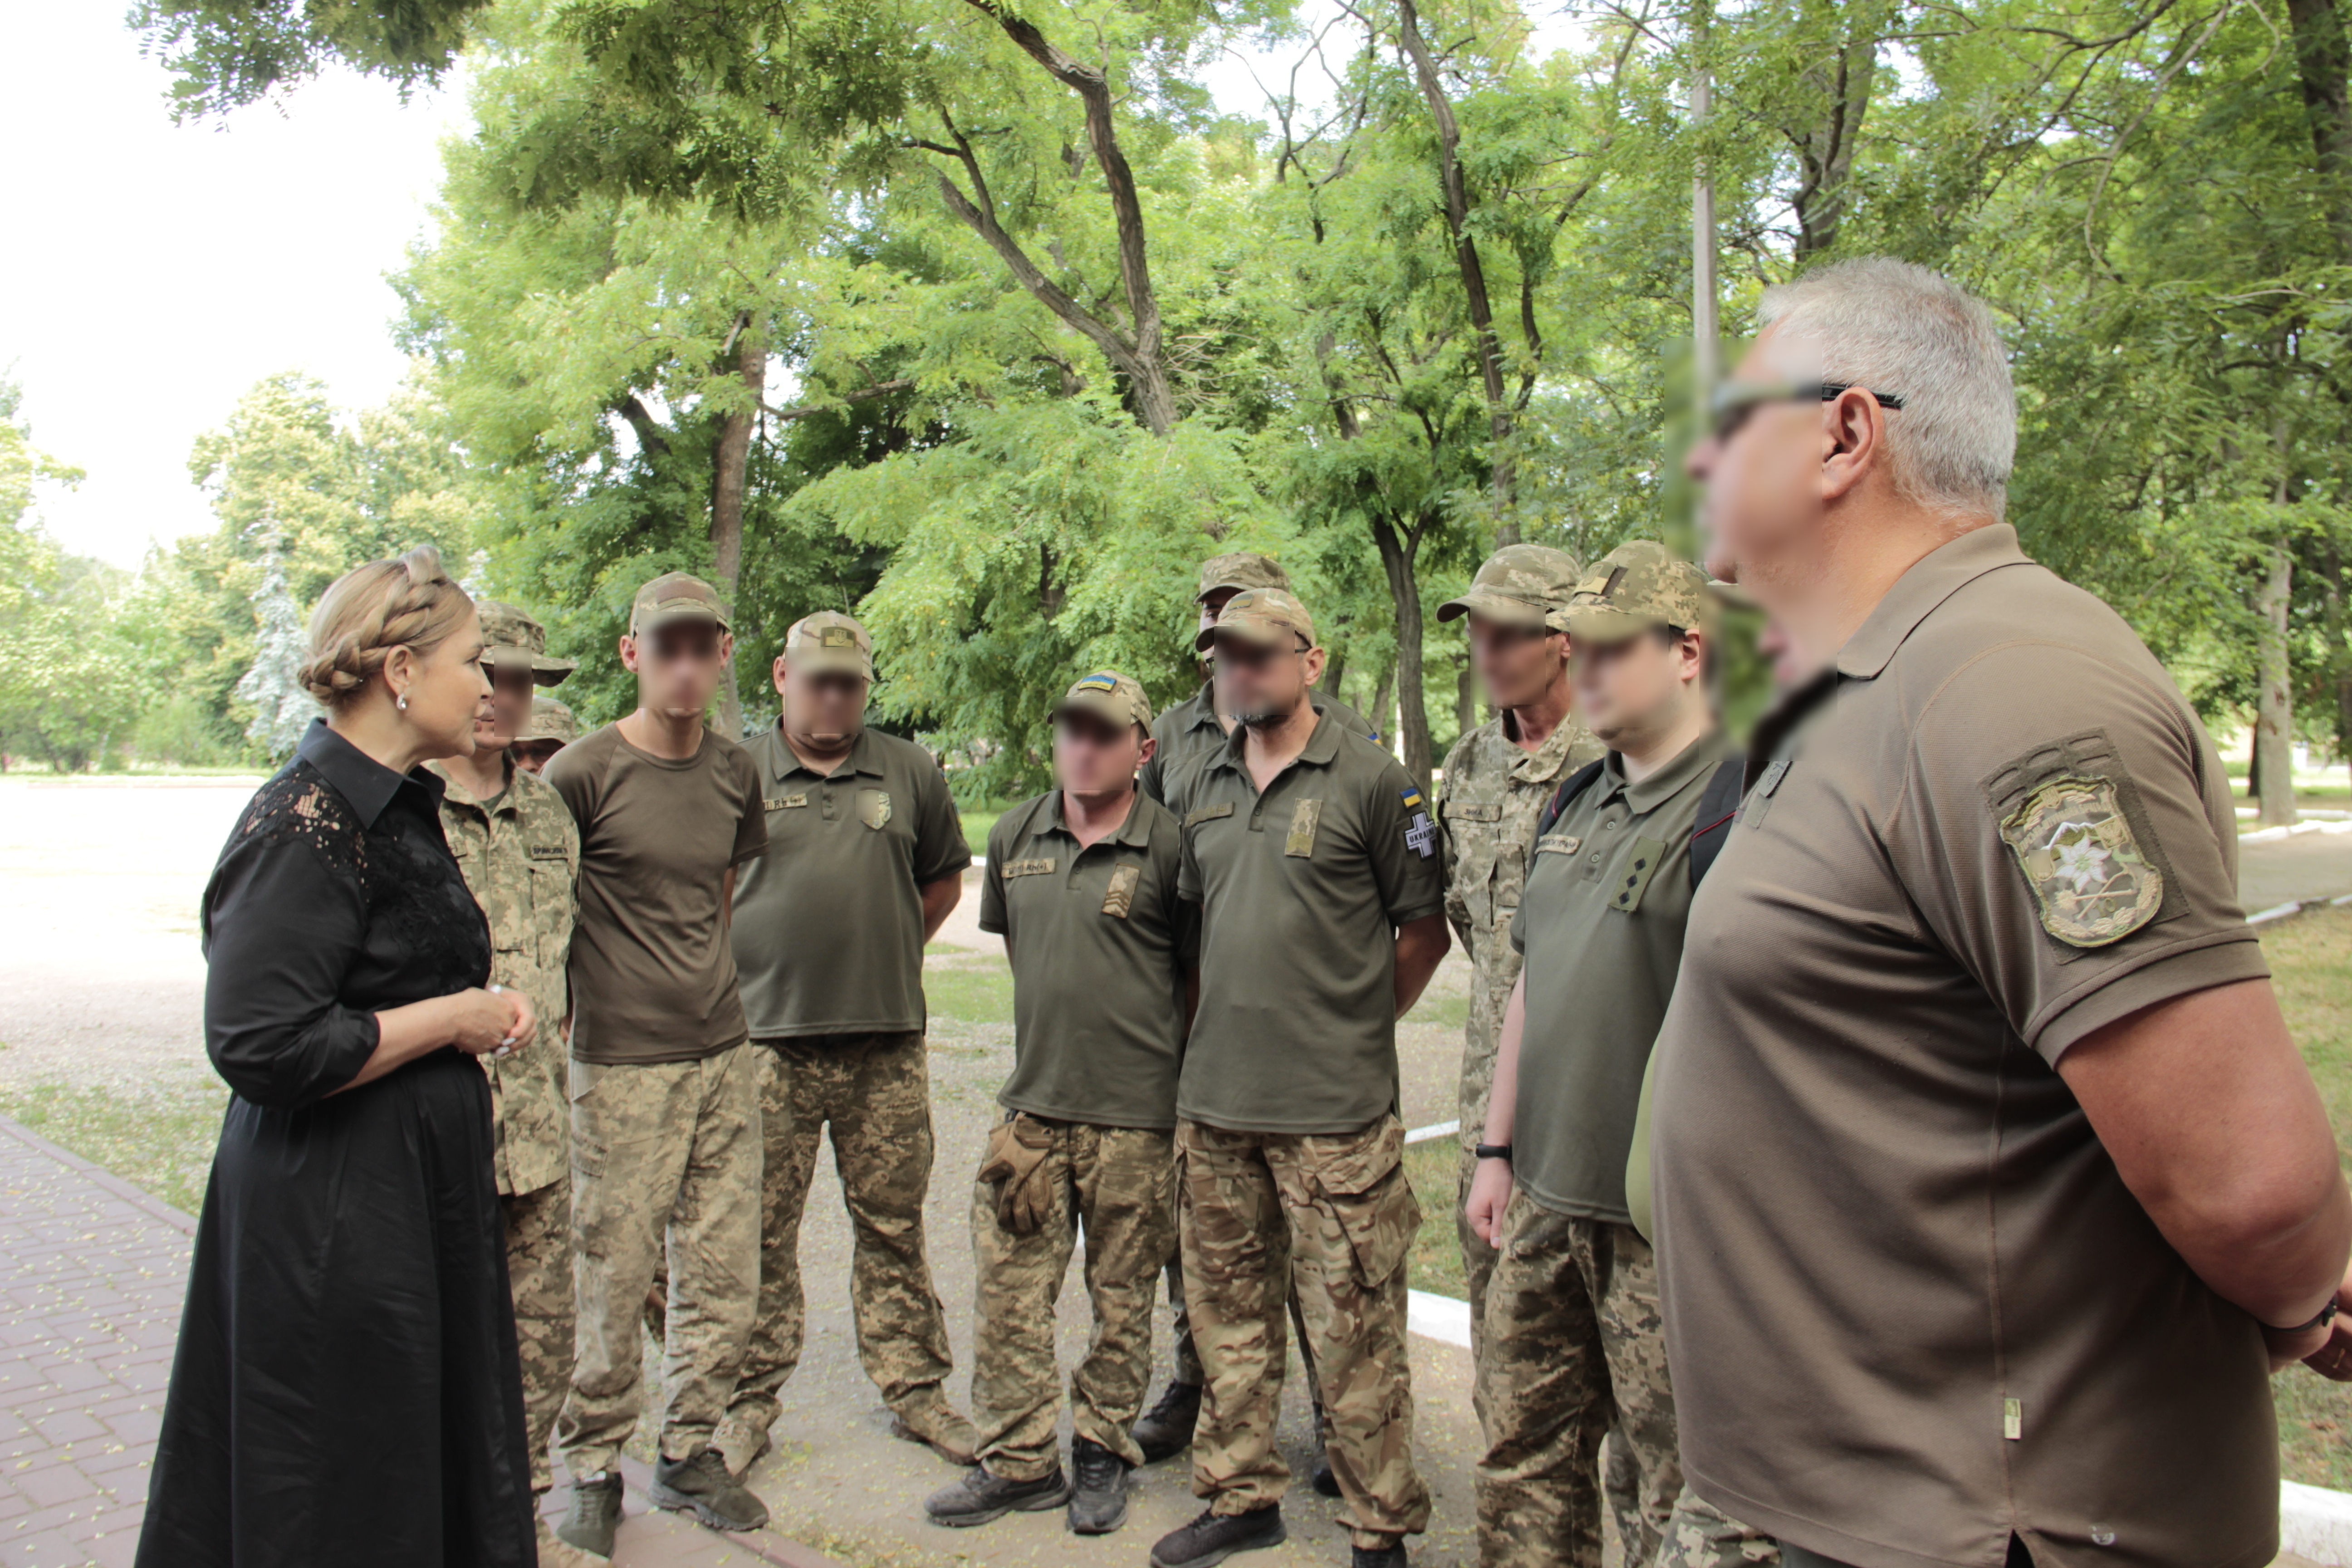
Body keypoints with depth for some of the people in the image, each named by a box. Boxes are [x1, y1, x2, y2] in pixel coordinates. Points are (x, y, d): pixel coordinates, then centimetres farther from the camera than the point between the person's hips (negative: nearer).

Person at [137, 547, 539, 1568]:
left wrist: (482, 1006, 6)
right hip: (333, 1213, -9)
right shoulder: (306, 822, -20)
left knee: (439, 1468, 18)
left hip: (423, 1185, 9)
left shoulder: (400, 805, 10)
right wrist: (453, 1019, -16)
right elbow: (262, 1046, -25)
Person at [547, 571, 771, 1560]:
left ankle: (689, 1453, 26)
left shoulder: (736, 772, 8)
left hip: (724, 1054, 5)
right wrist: (562, 1001, 0)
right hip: (622, 1067, -5)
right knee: (611, 1277, 2)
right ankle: (593, 1468, 21)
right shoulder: (583, 772, -9)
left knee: (723, 1273, 10)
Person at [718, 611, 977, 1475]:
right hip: (767, 1038, -1)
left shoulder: (909, 771, 9)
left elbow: (944, 876, 20)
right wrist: (731, 969, 5)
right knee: (760, 1234, 6)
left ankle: (915, 1389, 22)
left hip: (887, 1044, 2)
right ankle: (749, 1398, 21)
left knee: (892, 1226, 10)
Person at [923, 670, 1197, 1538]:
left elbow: (1201, 975, 1)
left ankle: (1102, 1450, 26)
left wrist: (1167, 1066, 3)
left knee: (1122, 1300, 9)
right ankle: (1019, 1458, 21)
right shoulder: (1016, 836, 8)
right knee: (1010, 1288, 7)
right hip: (1032, 1103, 4)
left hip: (1134, 1114, -4)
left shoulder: (1168, 845, -6)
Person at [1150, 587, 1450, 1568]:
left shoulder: (1370, 779, -4)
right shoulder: (1198, 790, 12)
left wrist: (1357, 1026, 5)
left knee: (1354, 1326, 2)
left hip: (1333, 1109, -5)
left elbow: (1425, 930, 0)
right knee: (1229, 1312, 15)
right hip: (1214, 1100, 6)